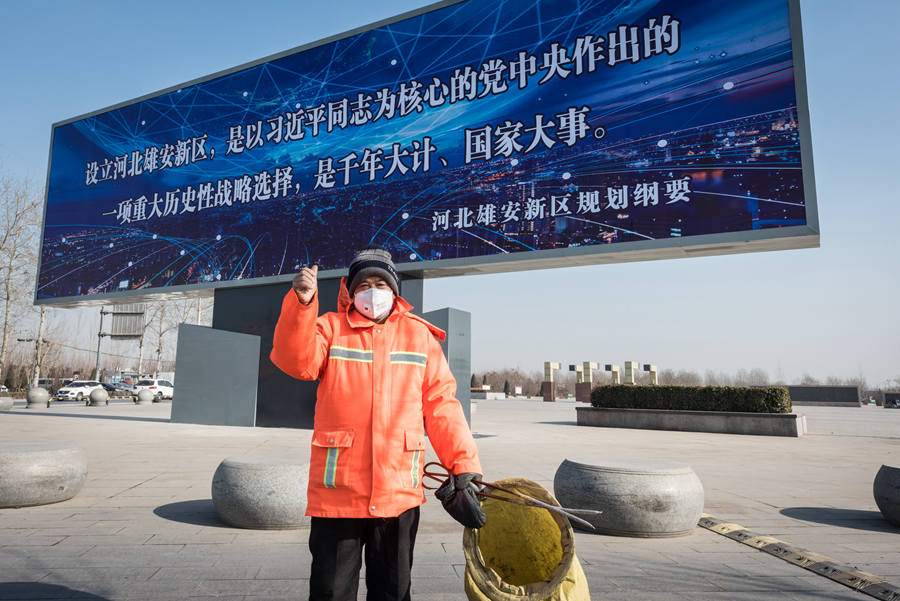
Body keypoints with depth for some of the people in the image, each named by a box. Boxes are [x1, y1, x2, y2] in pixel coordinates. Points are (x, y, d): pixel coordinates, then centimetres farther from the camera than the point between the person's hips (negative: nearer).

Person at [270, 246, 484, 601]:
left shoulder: (419, 335, 8)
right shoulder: (331, 328, 4)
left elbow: (441, 406, 5)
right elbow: (297, 361, -16)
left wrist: (464, 465, -3)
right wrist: (301, 304, -31)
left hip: (399, 492, 2)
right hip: (337, 490, -1)